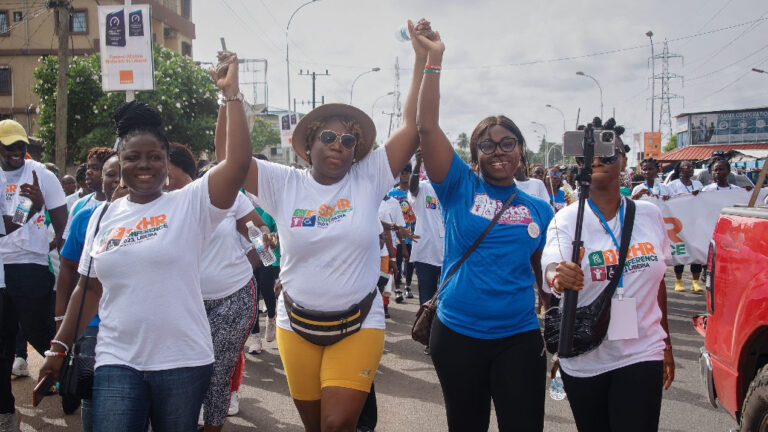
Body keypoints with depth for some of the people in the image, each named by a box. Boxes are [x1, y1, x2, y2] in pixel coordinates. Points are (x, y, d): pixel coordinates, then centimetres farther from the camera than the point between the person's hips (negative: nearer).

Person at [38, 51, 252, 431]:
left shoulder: (190, 204, -2)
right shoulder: (103, 215, 10)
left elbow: (238, 162, -17)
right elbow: (89, 288, 16)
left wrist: (231, 94, -19)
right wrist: (59, 346, 15)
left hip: (183, 360, -2)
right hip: (116, 362, 2)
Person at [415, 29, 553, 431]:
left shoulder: (539, 209, 6)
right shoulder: (460, 188, -1)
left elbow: (546, 274, 13)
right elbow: (427, 127, -11)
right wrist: (433, 58, -16)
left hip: (519, 337, 1)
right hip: (457, 335, -1)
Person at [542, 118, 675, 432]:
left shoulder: (650, 215, 2)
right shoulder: (567, 220, -8)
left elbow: (658, 281, 12)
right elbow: (550, 269, -27)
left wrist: (667, 344, 16)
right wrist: (559, 279, -50)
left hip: (642, 355, 1)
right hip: (584, 361, -1)